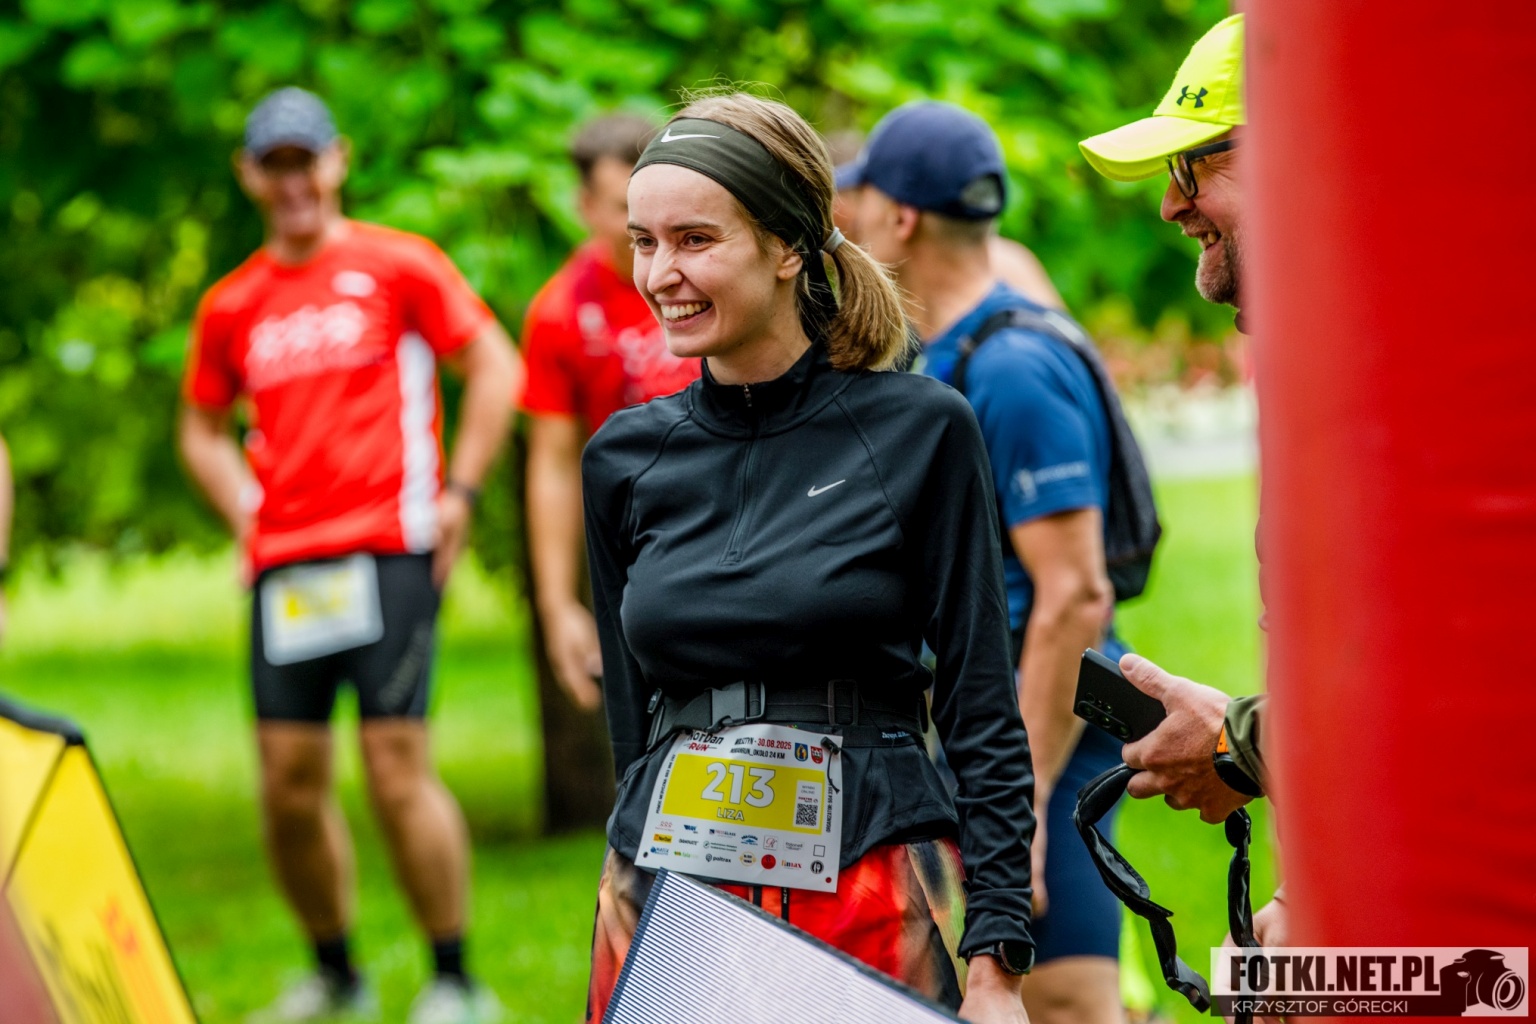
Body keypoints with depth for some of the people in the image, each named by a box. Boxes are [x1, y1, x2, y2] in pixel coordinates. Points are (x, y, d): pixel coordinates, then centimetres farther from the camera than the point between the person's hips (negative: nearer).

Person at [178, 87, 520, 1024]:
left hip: (388, 550, -4)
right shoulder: (233, 305, 13)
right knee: (289, 779, 4)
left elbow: (495, 366, 3)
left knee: (397, 763, -9)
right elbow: (203, 427, 25)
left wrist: (458, 492, -3)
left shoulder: (397, 267, 2)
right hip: (283, 563, 5)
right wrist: (248, 516, 9)